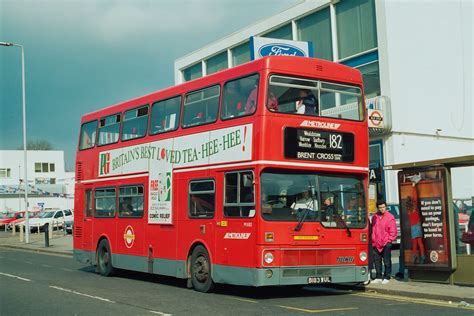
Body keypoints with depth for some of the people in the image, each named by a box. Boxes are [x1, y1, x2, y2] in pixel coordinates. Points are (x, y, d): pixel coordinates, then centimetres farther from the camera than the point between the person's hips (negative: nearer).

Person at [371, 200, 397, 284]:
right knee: (377, 261, 9)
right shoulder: (374, 217, 9)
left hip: (386, 243, -5)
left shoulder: (390, 217, -5)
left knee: (387, 261, 1)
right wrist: (373, 240, 10)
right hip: (376, 244, 5)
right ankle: (378, 277, 18)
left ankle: (386, 277, 10)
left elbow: (393, 231, -4)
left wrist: (389, 240, -8)